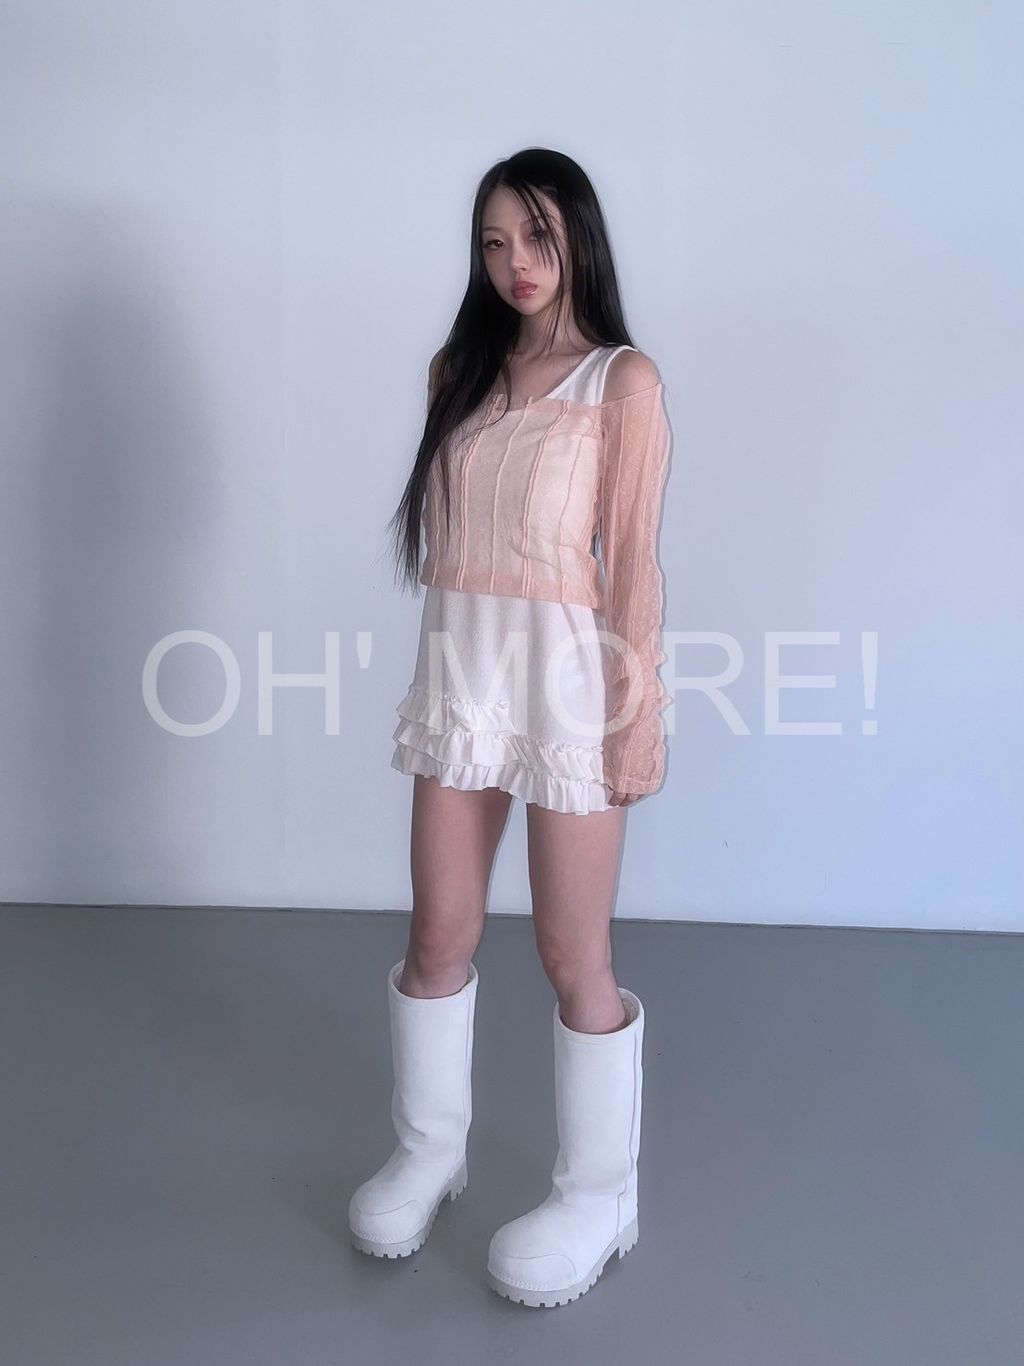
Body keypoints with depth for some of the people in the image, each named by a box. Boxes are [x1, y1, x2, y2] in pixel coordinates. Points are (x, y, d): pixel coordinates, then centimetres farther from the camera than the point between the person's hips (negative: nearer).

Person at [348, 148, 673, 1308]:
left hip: (567, 668, -5)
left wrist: (640, 714, -9)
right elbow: (444, 528, 14)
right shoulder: (459, 369, 12)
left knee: (572, 950, 4)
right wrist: (448, 657, 10)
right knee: (439, 932, 11)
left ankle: (600, 1194, 22)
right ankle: (428, 1151, 32)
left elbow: (632, 558, -7)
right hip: (458, 662, 5)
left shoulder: (622, 380, -3)